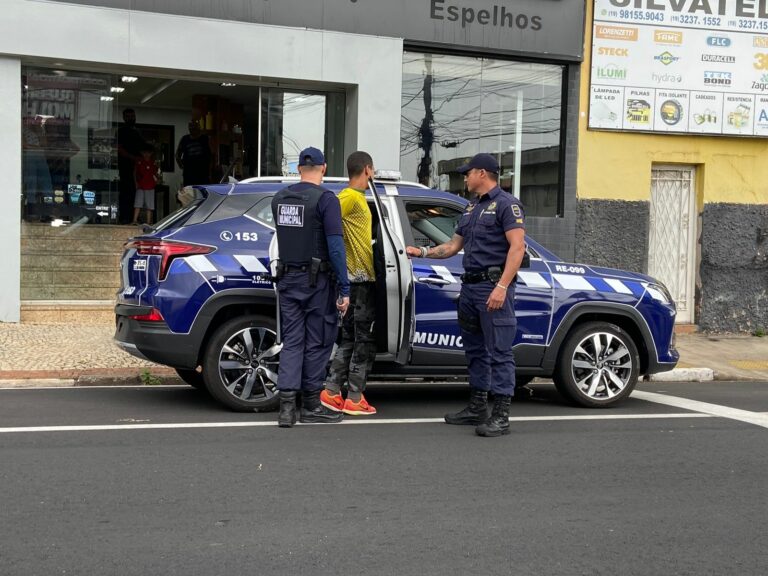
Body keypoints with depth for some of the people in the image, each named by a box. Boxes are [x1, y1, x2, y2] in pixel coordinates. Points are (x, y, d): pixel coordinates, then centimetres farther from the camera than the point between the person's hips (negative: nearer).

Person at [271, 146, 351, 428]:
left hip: (287, 278, 5)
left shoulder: (280, 197, 8)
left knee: (292, 341, 7)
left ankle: (287, 406, -2)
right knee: (317, 342, 5)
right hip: (316, 280, -5)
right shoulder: (326, 199, -11)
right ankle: (311, 405, 12)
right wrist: (344, 289, -13)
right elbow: (335, 246, -16)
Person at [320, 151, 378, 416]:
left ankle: (332, 392, 14)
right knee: (365, 341, -3)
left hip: (358, 278, 9)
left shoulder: (357, 197, 15)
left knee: (350, 339, 13)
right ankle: (355, 399, 1)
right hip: (360, 278, -9)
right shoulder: (350, 197, -13)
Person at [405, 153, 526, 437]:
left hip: (494, 286, -9)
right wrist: (423, 252, 16)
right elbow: (453, 246, 28)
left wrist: (502, 286, -23)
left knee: (499, 351, -9)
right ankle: (477, 408, 21)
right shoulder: (471, 208, 21)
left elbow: (517, 247, -16)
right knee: (475, 349, 13)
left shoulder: (506, 204, -6)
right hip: (470, 286, 9)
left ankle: (501, 416, -10)